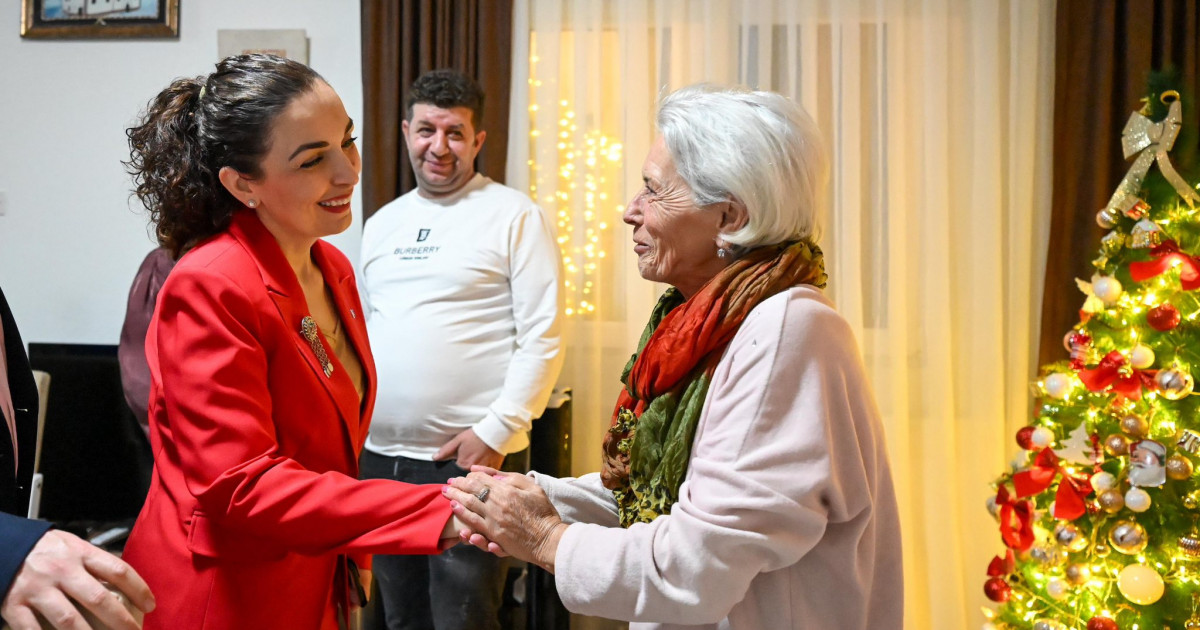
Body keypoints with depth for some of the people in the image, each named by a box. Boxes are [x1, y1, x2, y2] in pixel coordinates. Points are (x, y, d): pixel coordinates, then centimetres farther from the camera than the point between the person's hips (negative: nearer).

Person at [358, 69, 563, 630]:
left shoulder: (516, 216, -5)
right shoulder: (381, 224, 14)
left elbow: (542, 338, -10)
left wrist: (496, 431, -16)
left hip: (468, 457, -6)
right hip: (379, 454, 6)